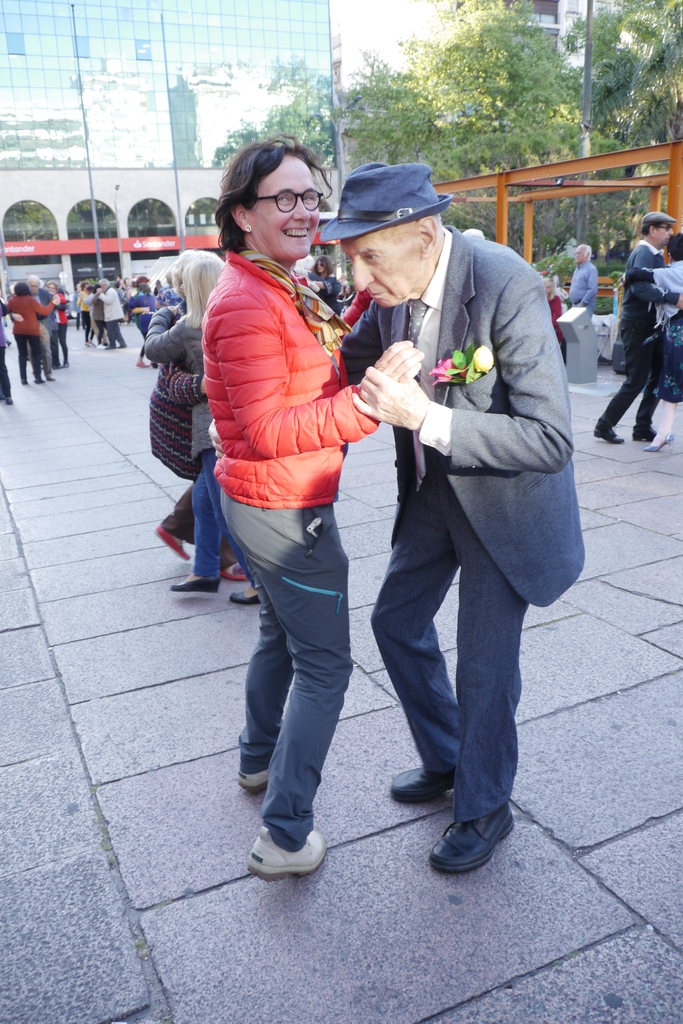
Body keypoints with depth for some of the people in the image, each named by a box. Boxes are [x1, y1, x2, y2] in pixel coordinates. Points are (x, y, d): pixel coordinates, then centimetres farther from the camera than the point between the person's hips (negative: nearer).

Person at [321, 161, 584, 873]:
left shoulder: (506, 286, -30)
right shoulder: (394, 286, -8)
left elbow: (551, 440, -33)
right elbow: (346, 362, 12)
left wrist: (425, 416, -39)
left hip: (505, 494, -7)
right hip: (434, 487, 7)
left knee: (484, 661, 3)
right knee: (396, 621, 16)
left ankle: (484, 807, 30)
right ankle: (444, 760, 40)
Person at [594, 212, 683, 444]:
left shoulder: (655, 255, 16)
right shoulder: (643, 254, -15)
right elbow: (640, 287, -32)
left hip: (652, 325, 10)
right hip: (637, 326, -10)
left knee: (659, 376, 10)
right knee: (636, 381, -5)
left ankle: (643, 428, 18)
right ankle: (604, 426, 7)